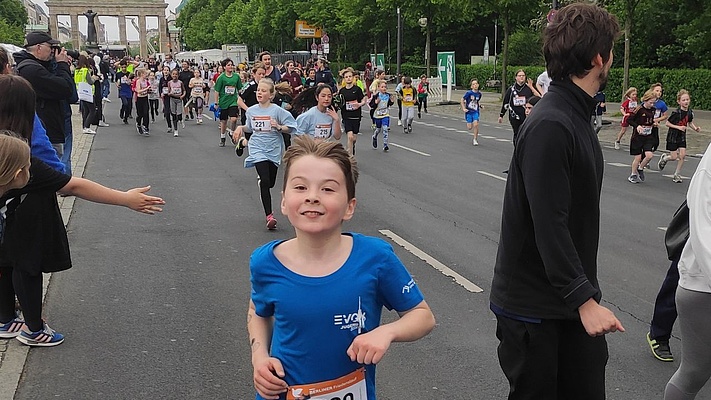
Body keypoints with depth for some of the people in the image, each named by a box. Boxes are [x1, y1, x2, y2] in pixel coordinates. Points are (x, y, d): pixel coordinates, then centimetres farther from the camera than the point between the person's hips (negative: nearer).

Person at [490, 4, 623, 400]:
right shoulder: (549, 126, -22)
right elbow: (549, 226, -26)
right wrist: (585, 300, -25)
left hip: (574, 301, 9)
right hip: (534, 307, -9)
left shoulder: (575, 116, 10)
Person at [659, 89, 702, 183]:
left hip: (682, 137, 5)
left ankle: (677, 175, 8)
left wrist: (696, 128, -4)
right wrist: (678, 127, -23)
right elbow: (667, 123, -13)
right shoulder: (676, 113, -20)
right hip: (673, 137, -5)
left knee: (682, 155, -6)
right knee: (674, 157, -3)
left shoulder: (690, 112, -3)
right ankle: (664, 158, 33)